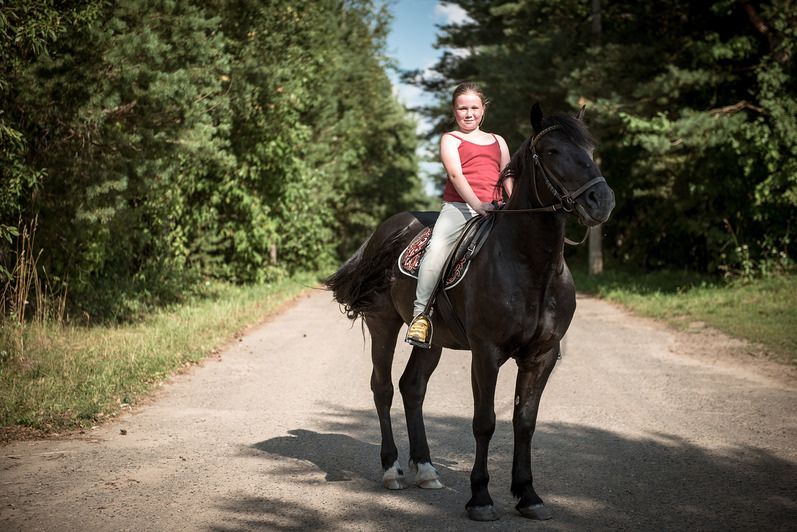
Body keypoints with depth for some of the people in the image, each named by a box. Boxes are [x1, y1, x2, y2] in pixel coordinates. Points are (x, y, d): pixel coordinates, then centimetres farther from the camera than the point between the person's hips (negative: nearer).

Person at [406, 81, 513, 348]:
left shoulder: (498, 142, 23)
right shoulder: (450, 140, 9)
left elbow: (508, 180, 21)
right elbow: (456, 174, -7)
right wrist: (477, 205, -23)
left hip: (493, 209, 4)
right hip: (458, 206, -4)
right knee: (437, 248, -31)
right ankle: (420, 313, -25)